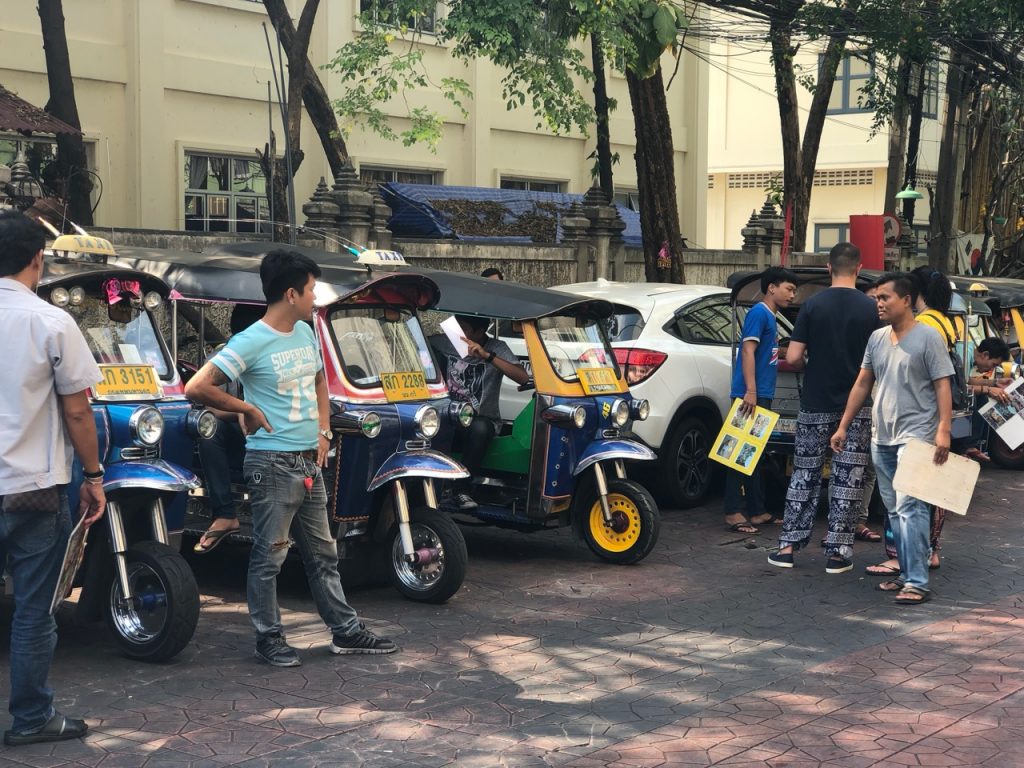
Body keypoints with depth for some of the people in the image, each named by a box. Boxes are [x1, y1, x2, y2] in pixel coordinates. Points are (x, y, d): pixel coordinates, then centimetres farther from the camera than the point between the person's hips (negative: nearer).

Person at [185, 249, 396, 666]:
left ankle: (346, 631, 24)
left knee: (323, 551, 15)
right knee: (270, 555, 2)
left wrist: (323, 431, 13)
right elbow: (196, 387, -19)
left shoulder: (305, 333, 8)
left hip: (309, 461, 8)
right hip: (273, 463, -8)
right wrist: (249, 409, -12)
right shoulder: (250, 342, -16)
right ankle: (269, 638, 14)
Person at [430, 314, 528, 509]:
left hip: (482, 419, -1)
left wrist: (487, 356, -27)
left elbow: (523, 377, -20)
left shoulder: (497, 348, -5)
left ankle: (461, 490, -23)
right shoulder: (443, 343, 1)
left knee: (479, 428, -37)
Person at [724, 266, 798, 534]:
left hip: (762, 396, 10)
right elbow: (747, 351, -17)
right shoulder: (759, 313, -9)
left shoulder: (771, 318, 19)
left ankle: (757, 511, 18)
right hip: (751, 395, -10)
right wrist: (750, 391, -24)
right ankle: (733, 513, -9)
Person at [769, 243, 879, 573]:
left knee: (804, 474, 10)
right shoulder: (871, 309, -5)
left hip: (815, 405, 1)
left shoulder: (813, 305, -5)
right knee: (848, 478, 6)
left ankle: (789, 545, 11)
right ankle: (837, 551, 7)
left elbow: (793, 357, -8)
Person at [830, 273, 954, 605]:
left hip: (915, 436, -7)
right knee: (894, 510, 10)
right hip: (881, 438, 7)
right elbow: (862, 384, 17)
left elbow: (942, 386, -9)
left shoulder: (928, 337, -5)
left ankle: (917, 583, -15)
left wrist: (943, 430, -18)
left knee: (909, 507, -14)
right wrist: (843, 426, 15)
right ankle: (906, 574, 17)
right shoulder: (877, 338, 13)